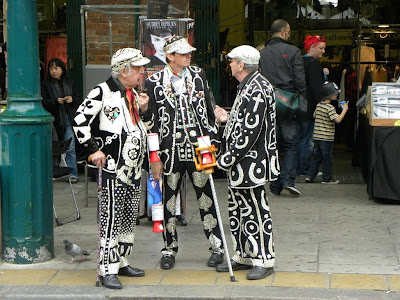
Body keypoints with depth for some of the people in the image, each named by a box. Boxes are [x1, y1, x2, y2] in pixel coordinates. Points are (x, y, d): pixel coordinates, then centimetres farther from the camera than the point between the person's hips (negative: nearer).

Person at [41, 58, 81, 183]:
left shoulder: (69, 83, 13)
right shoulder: (45, 85, 3)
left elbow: (79, 101, 14)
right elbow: (43, 103, -6)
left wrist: (72, 99, -7)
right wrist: (56, 101, -20)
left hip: (69, 120, 2)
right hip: (55, 121, -2)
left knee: (70, 148, -4)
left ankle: (72, 174, -1)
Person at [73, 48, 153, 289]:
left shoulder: (134, 94, 14)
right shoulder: (103, 92, -11)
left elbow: (148, 125, 23)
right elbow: (80, 121, -13)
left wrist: (144, 109, 3)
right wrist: (93, 149, -13)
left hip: (134, 169, 8)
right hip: (112, 168, -8)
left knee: (130, 219, 14)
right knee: (111, 219, -8)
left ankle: (121, 262, 26)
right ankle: (108, 271, -3)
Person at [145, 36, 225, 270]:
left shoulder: (199, 76, 6)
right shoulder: (155, 82, -1)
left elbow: (209, 112, 11)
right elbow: (151, 122, 0)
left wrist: (212, 142, 6)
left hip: (198, 149, 1)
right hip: (170, 152, -1)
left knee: (206, 198, 5)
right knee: (169, 201, 7)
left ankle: (217, 246, 15)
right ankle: (170, 249, 20)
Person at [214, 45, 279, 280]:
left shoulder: (256, 89, -20)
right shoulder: (248, 86, 14)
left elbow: (250, 131, -24)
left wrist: (227, 158, -20)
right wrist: (228, 117, 12)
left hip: (252, 164, -11)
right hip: (241, 165, 11)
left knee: (255, 211, -2)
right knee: (238, 209, 16)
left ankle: (264, 260, 7)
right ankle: (243, 256, 26)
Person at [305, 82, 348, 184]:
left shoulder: (319, 105, 9)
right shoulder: (330, 108, -16)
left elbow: (315, 115, 24)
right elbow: (338, 120, -23)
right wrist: (344, 110, -13)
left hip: (316, 137, 8)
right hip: (326, 138, -8)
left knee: (316, 156, 14)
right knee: (327, 158, 1)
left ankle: (310, 176, 14)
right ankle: (327, 178, 7)